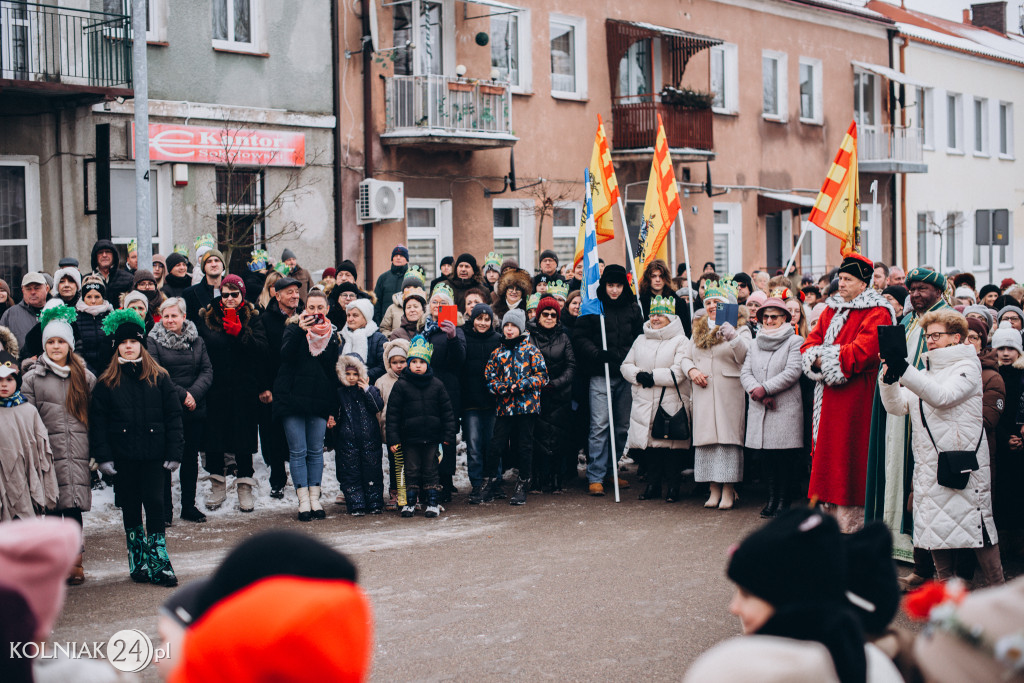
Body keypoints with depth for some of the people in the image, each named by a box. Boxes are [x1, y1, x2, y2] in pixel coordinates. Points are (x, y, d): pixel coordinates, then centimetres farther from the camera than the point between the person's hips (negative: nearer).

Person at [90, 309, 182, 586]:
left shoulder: (159, 378, 4)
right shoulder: (106, 383, 4)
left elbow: (173, 415, 4)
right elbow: (97, 422, 3)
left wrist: (174, 453, -2)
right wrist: (103, 456, -5)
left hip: (153, 454, -1)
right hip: (123, 456, 1)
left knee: (154, 503, -5)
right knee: (131, 508, 8)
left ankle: (158, 563, 1)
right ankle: (138, 562, 17)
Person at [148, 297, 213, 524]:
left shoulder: (197, 341, 9)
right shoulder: (154, 342, -3)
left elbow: (207, 370, 3)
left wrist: (194, 394, -13)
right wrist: (182, 394, -15)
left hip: (194, 410, 4)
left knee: (191, 459, 10)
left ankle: (189, 506, 21)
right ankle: (165, 509, 8)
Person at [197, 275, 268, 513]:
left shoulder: (253, 318, 4)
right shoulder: (207, 317, 6)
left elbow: (261, 349, -9)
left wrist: (239, 332, -19)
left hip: (244, 389, -1)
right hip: (215, 388, 1)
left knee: (243, 437, 3)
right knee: (214, 435, 6)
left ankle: (244, 487, 14)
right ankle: (217, 486, 21)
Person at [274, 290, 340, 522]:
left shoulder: (332, 334, 10)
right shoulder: (294, 328, 4)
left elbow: (334, 372, 12)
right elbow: (285, 355, -14)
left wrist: (333, 408, 8)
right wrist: (300, 330, -26)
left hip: (319, 401, 2)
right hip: (293, 398, -2)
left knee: (316, 451, 4)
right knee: (298, 451, -3)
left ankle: (315, 498, 9)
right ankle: (303, 500, 0)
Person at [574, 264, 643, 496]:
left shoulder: (632, 308, 10)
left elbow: (640, 338, 13)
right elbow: (580, 338, -1)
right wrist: (597, 354, -16)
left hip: (625, 375, 4)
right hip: (600, 375, -4)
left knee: (622, 426, 8)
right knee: (600, 426, -7)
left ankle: (611, 470, 22)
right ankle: (595, 477, -3)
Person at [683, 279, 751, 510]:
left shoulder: (740, 329, 1)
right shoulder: (699, 330, 18)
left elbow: (745, 357, -16)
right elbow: (686, 357, 20)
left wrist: (734, 338, -34)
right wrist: (692, 371, -2)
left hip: (729, 394, -5)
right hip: (704, 394, 5)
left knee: (728, 436, -7)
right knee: (707, 437, 3)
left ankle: (728, 491, -3)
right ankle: (714, 489, 9)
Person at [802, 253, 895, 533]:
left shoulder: (876, 314, -7)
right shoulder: (831, 310, 17)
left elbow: (862, 351, -19)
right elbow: (811, 342, 11)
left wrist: (827, 360, -12)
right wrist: (816, 360, -10)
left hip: (855, 396, -7)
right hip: (828, 399, 7)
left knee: (849, 454, -7)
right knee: (828, 450, 8)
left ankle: (852, 522, -2)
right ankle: (831, 510, 15)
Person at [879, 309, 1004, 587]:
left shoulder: (967, 367, 0)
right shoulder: (924, 373, 21)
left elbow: (942, 396, -18)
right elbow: (897, 406, 11)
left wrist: (904, 371, -27)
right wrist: (889, 378, -8)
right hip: (929, 464, 7)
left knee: (975, 523, -7)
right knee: (934, 526, 5)